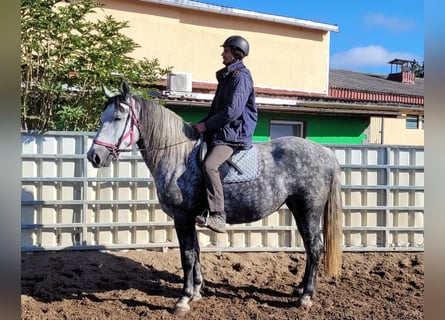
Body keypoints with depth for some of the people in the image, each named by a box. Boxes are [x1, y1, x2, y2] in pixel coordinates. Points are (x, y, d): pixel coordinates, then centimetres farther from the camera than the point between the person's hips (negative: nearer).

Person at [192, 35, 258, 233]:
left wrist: (207, 125, -13)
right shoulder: (226, 76, 22)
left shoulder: (240, 76, -8)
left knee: (209, 165, -32)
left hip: (233, 135, -11)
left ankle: (217, 216, -31)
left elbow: (232, 111, -19)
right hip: (220, 133, 11)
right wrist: (202, 124, 12)